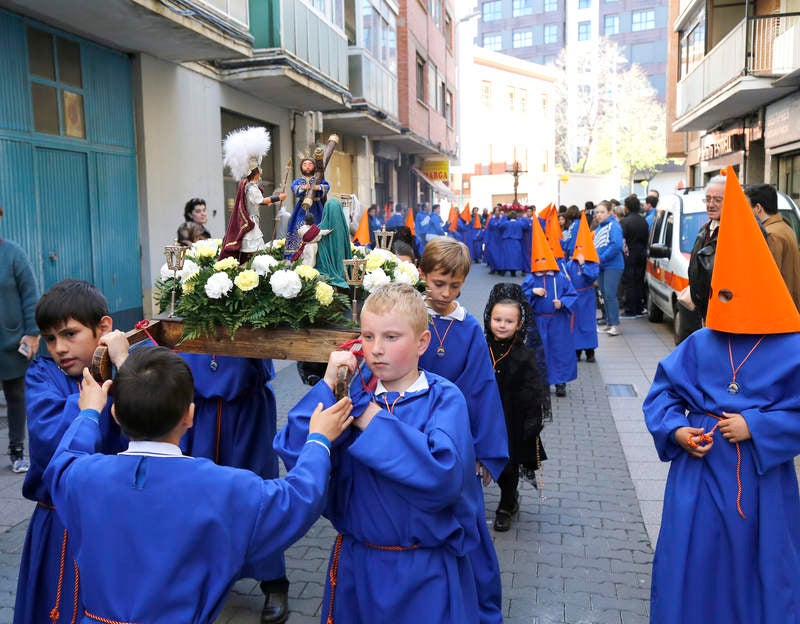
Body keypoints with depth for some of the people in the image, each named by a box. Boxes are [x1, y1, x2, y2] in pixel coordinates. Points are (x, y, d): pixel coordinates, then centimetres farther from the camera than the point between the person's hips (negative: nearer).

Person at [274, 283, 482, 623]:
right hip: (355, 561, 3)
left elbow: (443, 476, -29)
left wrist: (374, 421, -23)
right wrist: (327, 387, -21)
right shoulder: (352, 391, -5)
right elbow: (293, 454, -13)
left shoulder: (443, 398, -13)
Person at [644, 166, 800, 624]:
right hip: (699, 475, 2)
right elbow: (663, 392, 3)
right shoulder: (700, 345, -4)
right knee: (692, 569, 13)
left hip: (760, 483, -1)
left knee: (757, 571, 16)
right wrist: (675, 431, -12)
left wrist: (756, 427, -19)